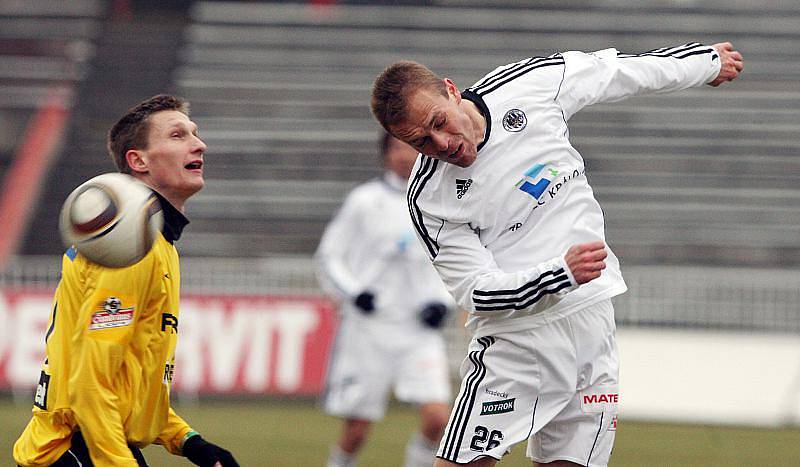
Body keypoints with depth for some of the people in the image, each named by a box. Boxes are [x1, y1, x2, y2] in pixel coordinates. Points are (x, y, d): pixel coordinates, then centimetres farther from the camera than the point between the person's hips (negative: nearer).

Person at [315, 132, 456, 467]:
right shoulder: (365, 201, -2)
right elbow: (329, 256, 2)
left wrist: (441, 302, 1)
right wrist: (354, 293, -14)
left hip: (419, 330, 2)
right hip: (368, 329, -2)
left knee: (437, 417, -16)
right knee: (356, 431, 0)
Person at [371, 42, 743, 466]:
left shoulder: (532, 83, -4)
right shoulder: (429, 198, -12)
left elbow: (615, 71, 12)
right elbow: (478, 291, -14)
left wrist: (706, 61, 25)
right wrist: (562, 273, -29)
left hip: (594, 325, 3)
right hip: (516, 337, -3)